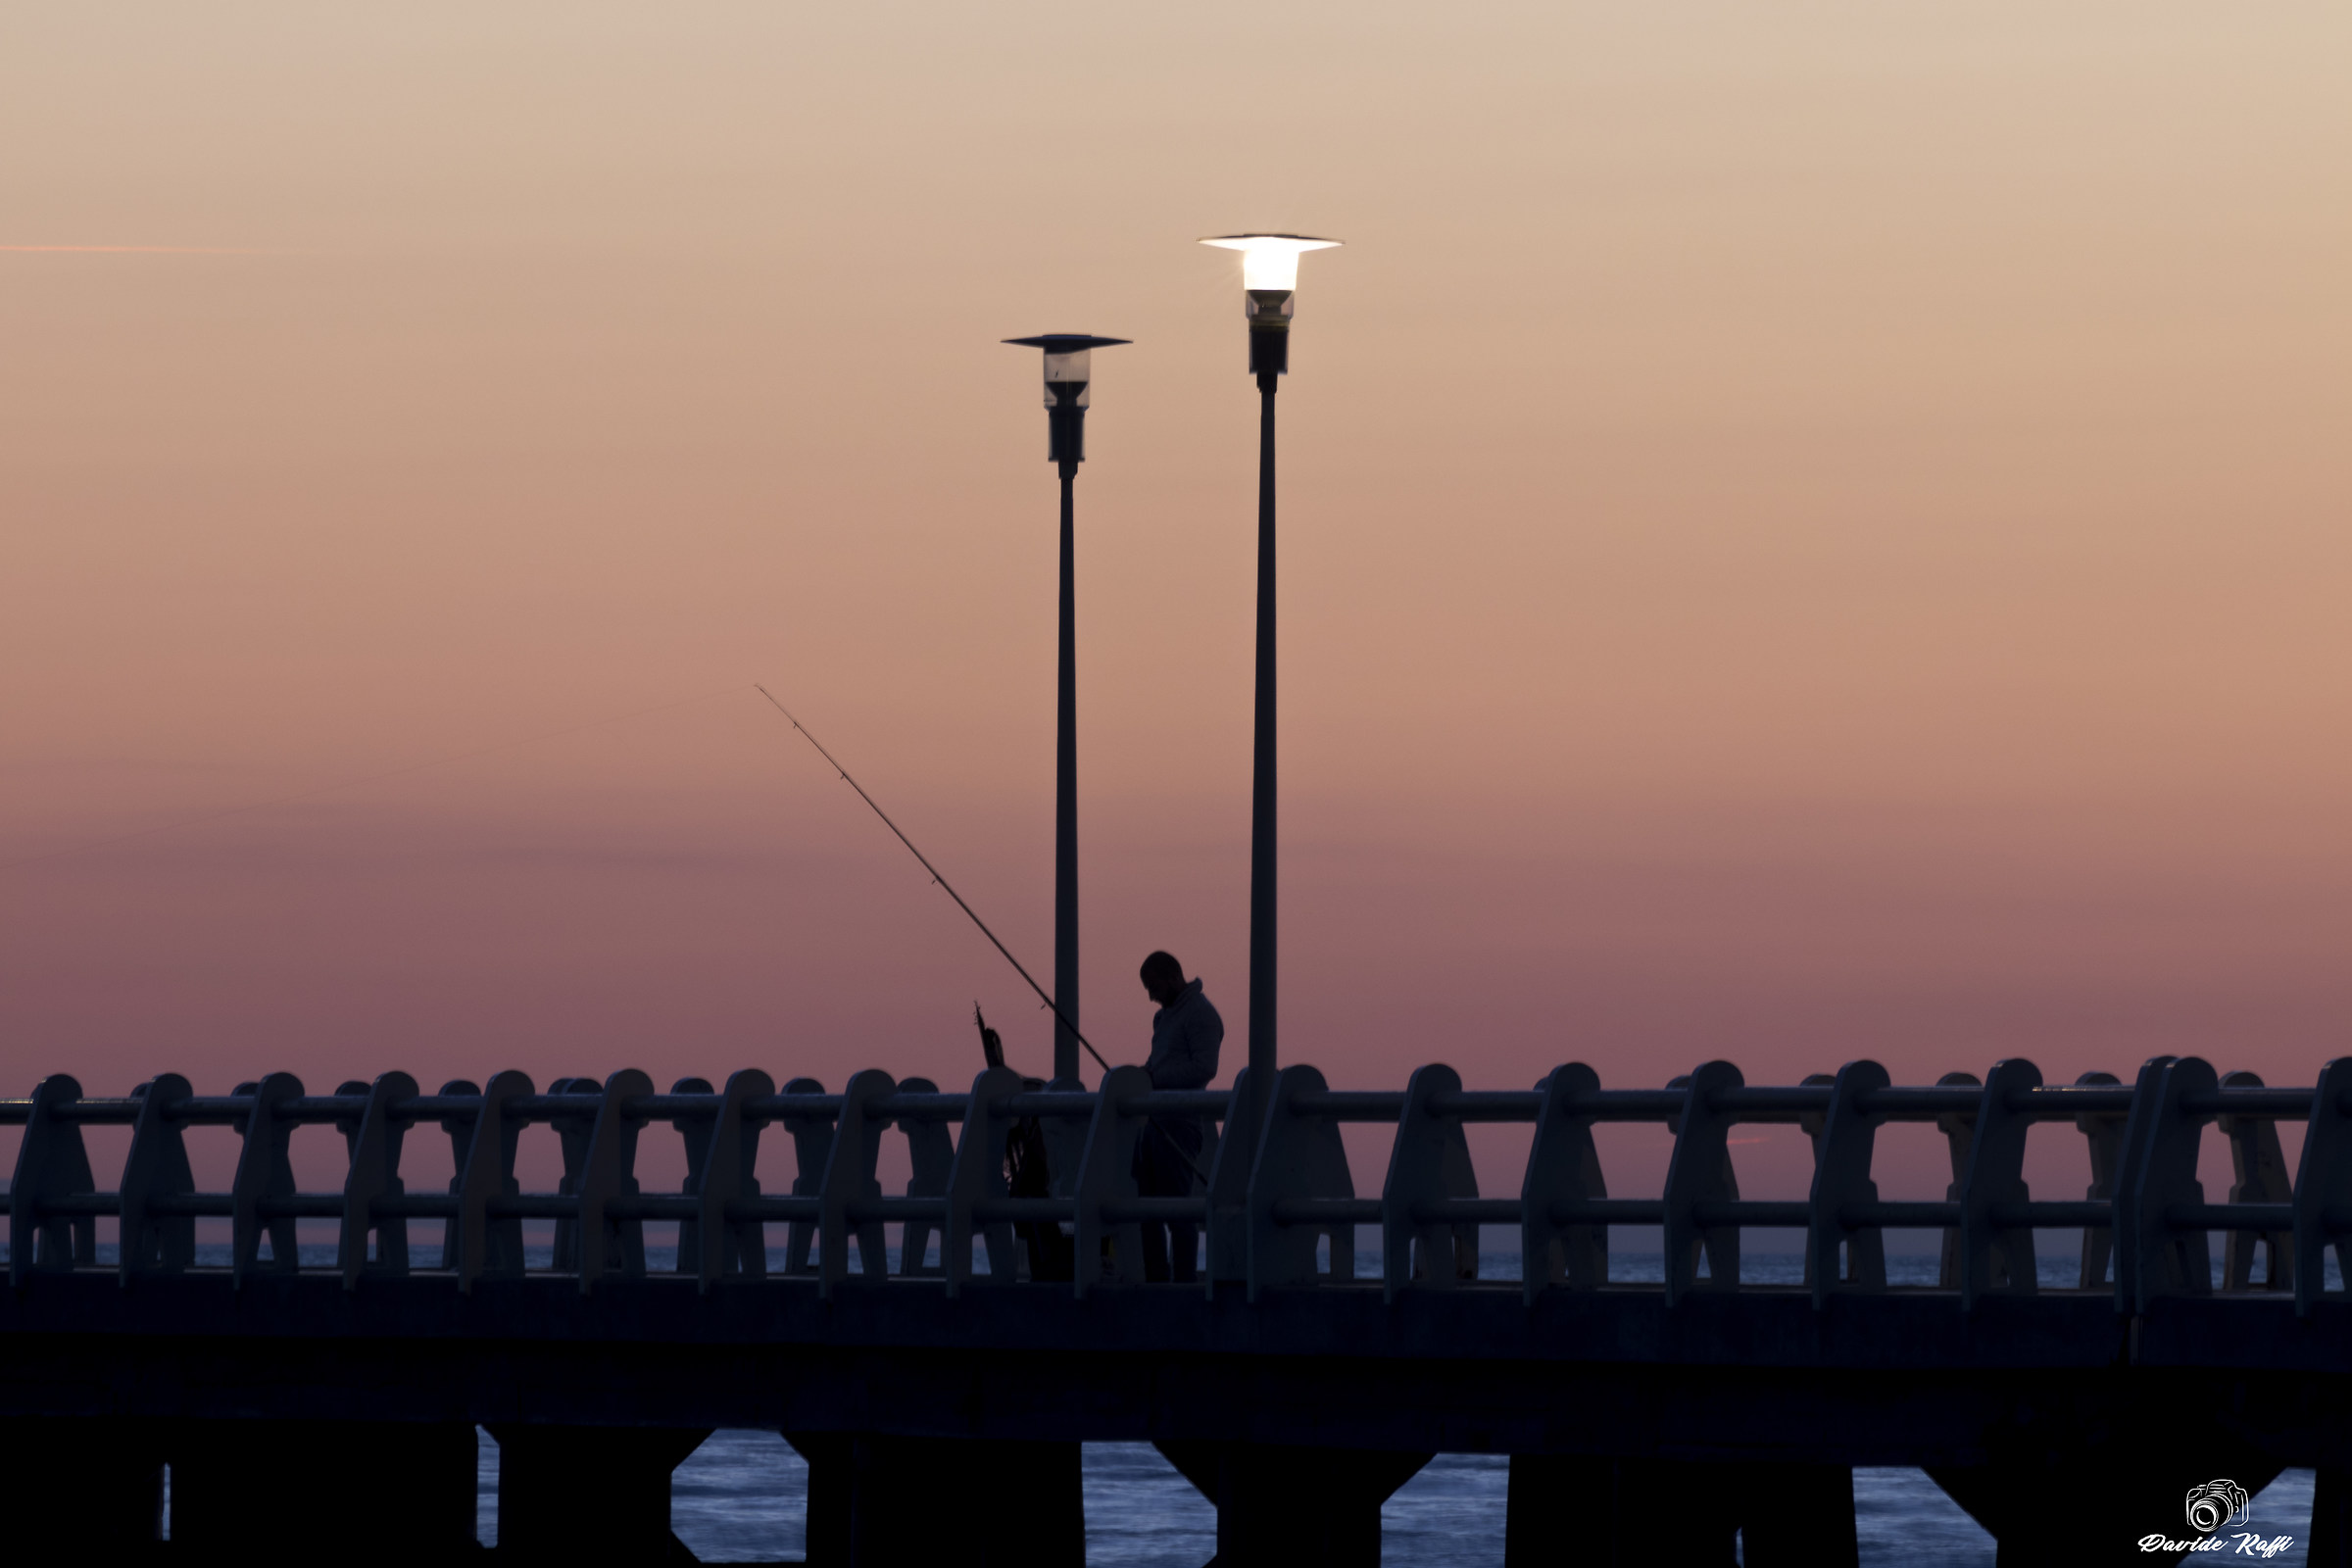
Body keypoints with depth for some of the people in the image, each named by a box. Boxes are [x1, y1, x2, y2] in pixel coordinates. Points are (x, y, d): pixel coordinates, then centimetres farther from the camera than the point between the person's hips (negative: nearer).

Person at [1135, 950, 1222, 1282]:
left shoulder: (1200, 1014, -8)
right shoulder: (1164, 1016, 21)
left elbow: (1205, 1068, -17)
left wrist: (1154, 1078, -17)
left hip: (1178, 1123, -10)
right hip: (1153, 1120, 10)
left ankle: (1184, 1282, -8)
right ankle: (1155, 1280, 11)